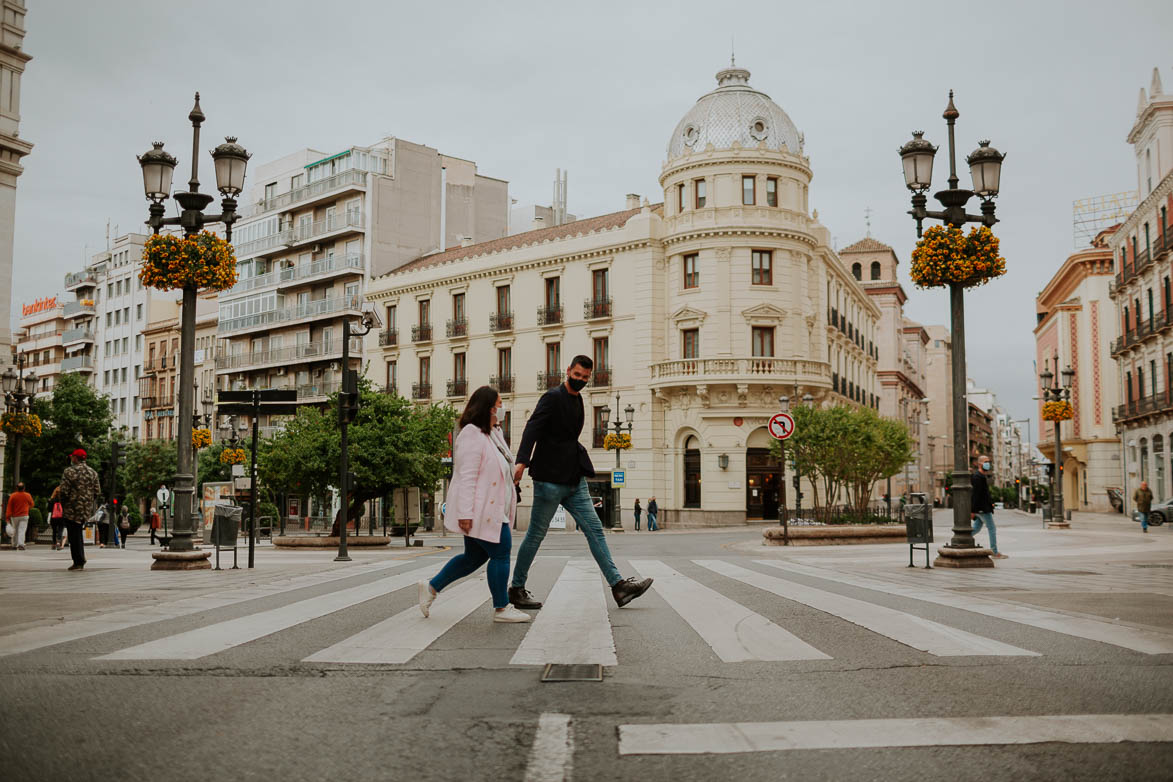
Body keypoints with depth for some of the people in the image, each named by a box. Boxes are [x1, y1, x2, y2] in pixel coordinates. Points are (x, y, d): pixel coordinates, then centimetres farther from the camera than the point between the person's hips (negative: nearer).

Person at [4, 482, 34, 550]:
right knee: (22, 531, -6)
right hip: (24, 516, -1)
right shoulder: (28, 495, -3)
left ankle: (14, 545, 25)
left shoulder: (12, 496, -6)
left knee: (15, 530, 16)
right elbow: (31, 505, 14)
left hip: (14, 516, 1)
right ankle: (20, 545, -21)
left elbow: (9, 507, -6)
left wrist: (8, 516, -2)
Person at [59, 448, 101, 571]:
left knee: (74, 535, 1)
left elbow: (64, 492, -12)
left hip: (73, 510, -6)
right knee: (78, 532, 21)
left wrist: (63, 506, 1)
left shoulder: (69, 471, -9)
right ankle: (81, 558, 20)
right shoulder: (93, 472, 7)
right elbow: (98, 492, 7)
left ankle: (78, 562, 0)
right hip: (87, 509, 6)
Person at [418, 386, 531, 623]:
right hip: (480, 511, -10)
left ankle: (431, 587, 23)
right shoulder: (472, 435, -15)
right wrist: (465, 513, -25)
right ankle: (501, 608, 7)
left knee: (474, 557, 14)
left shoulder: (494, 434, 16)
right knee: (500, 553, -4)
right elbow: (467, 476, -21)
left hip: (493, 511, 10)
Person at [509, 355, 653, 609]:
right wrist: (522, 461, -35)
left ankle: (618, 585, 0)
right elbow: (532, 428, -21)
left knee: (595, 529, 2)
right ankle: (517, 589, 13)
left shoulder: (576, 401, 16)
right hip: (550, 479, -8)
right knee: (536, 534, 1)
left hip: (574, 481, 8)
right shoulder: (553, 397, -8)